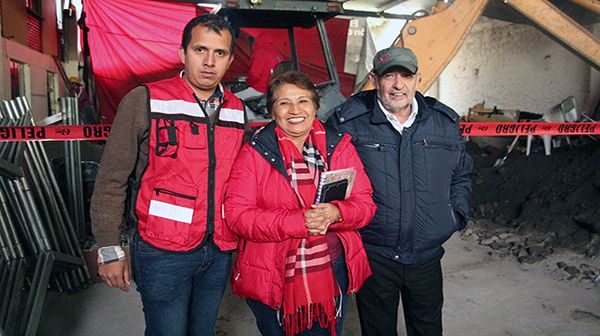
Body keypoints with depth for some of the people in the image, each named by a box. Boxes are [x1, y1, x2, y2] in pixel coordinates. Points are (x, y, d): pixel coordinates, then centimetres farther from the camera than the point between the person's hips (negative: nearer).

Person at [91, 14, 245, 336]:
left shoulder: (235, 110, 5)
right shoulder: (143, 101, -10)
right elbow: (111, 181, -7)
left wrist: (240, 238, 11)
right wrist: (110, 250, -8)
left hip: (219, 251, 5)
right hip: (163, 252, -4)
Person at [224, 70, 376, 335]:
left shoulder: (340, 146, 1)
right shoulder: (254, 152, -7)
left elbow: (365, 203, 0)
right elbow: (237, 213, -13)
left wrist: (336, 213, -23)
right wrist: (298, 222, -23)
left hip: (332, 273, 2)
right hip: (271, 280, -2)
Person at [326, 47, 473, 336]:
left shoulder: (445, 121, 2)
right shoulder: (348, 122, -12)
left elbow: (461, 174, 17)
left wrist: (457, 215, 7)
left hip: (428, 256, 4)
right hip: (372, 255, -3)